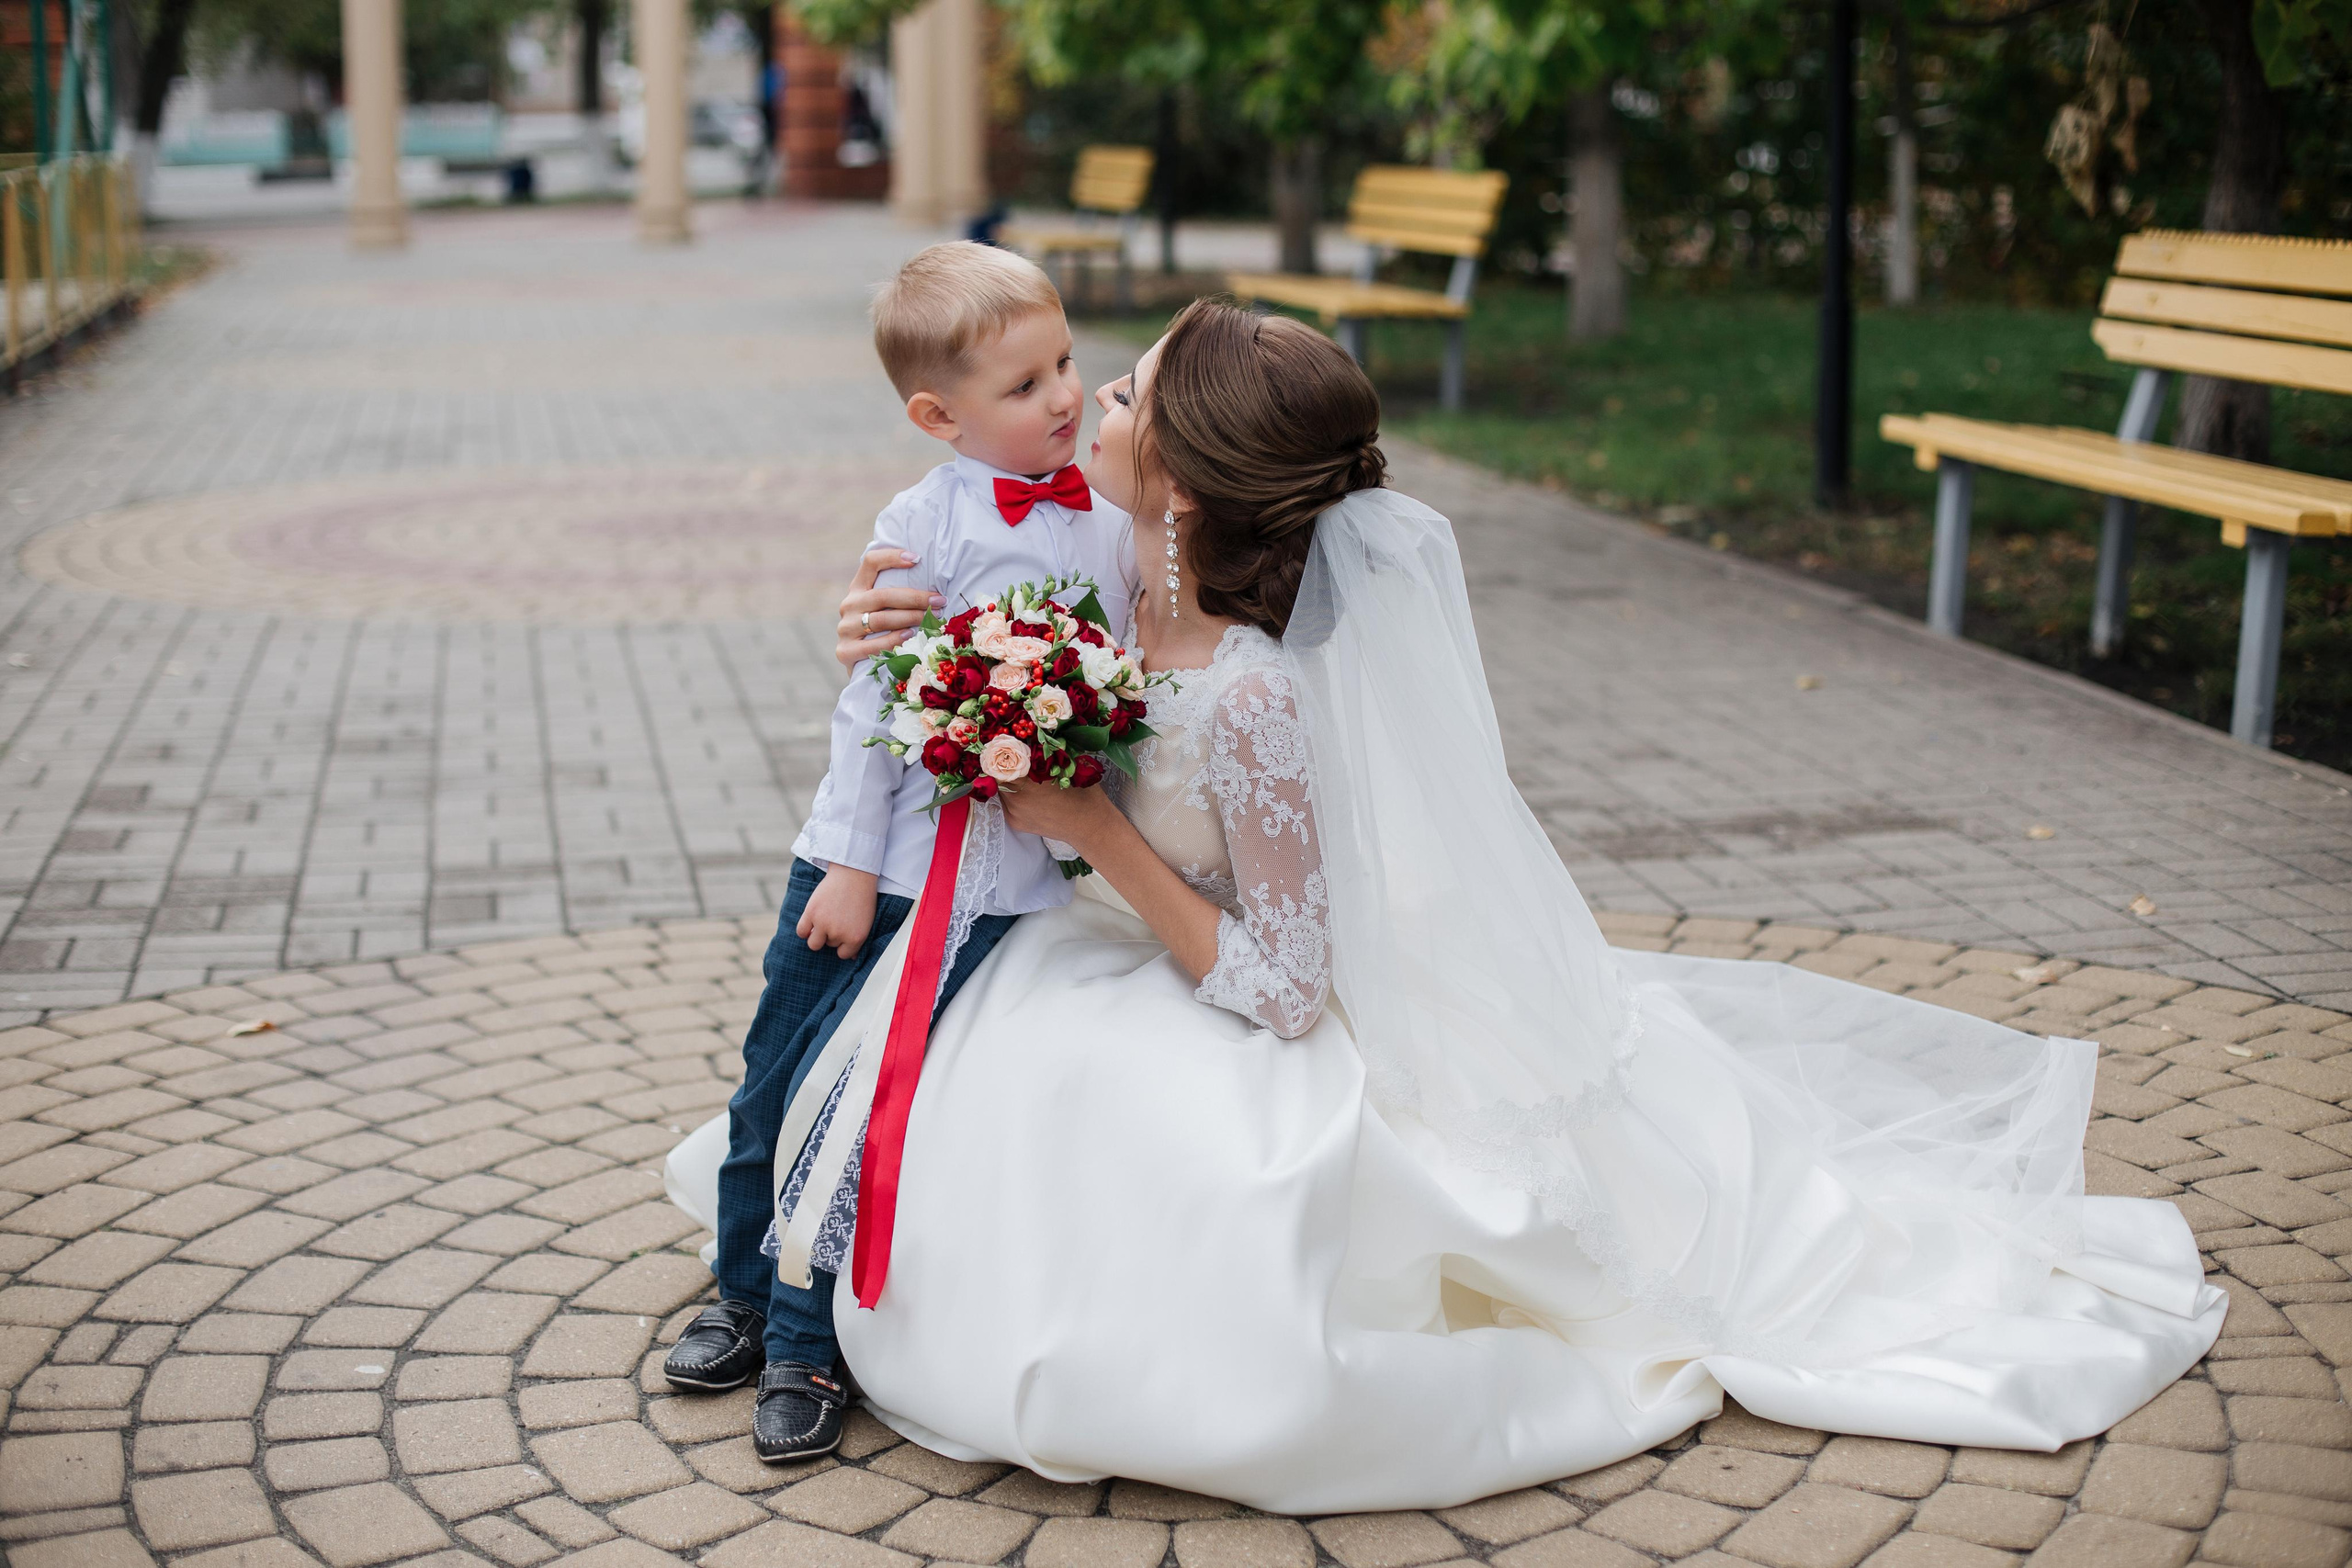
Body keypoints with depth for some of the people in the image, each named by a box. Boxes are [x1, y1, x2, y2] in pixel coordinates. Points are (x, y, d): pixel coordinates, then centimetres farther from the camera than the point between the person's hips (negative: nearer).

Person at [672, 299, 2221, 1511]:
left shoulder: (1254, 698, -31)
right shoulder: (1150, 597, -7)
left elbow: (1281, 992, -25)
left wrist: (1089, 827, -27)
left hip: (1249, 1066, -9)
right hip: (1137, 1000, 9)